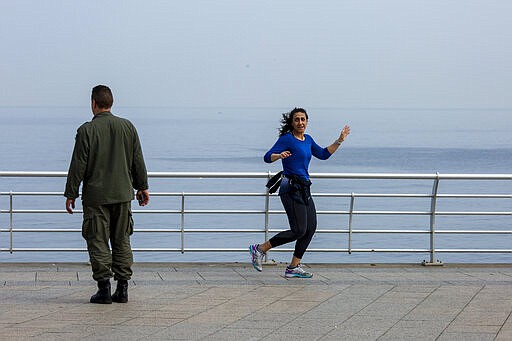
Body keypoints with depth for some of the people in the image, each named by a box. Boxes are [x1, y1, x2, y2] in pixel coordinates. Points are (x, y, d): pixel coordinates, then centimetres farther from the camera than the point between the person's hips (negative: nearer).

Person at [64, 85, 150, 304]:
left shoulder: (87, 130, -9)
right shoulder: (127, 127, 4)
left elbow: (78, 165, -9)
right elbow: (138, 161, 9)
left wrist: (71, 194, -3)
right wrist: (142, 187, 18)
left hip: (96, 197, -4)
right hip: (123, 195, 4)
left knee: (98, 242, 1)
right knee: (122, 241, 10)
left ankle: (104, 289, -2)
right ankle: (122, 289, 7)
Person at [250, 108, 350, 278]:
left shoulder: (308, 139, 15)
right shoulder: (287, 139, -8)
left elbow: (323, 154, 28)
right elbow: (267, 157, -15)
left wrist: (339, 141, 20)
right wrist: (280, 155, -35)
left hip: (304, 189, 9)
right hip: (291, 188, -8)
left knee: (311, 228, 1)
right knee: (299, 230, -13)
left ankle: (294, 267, 7)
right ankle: (259, 249, -2)